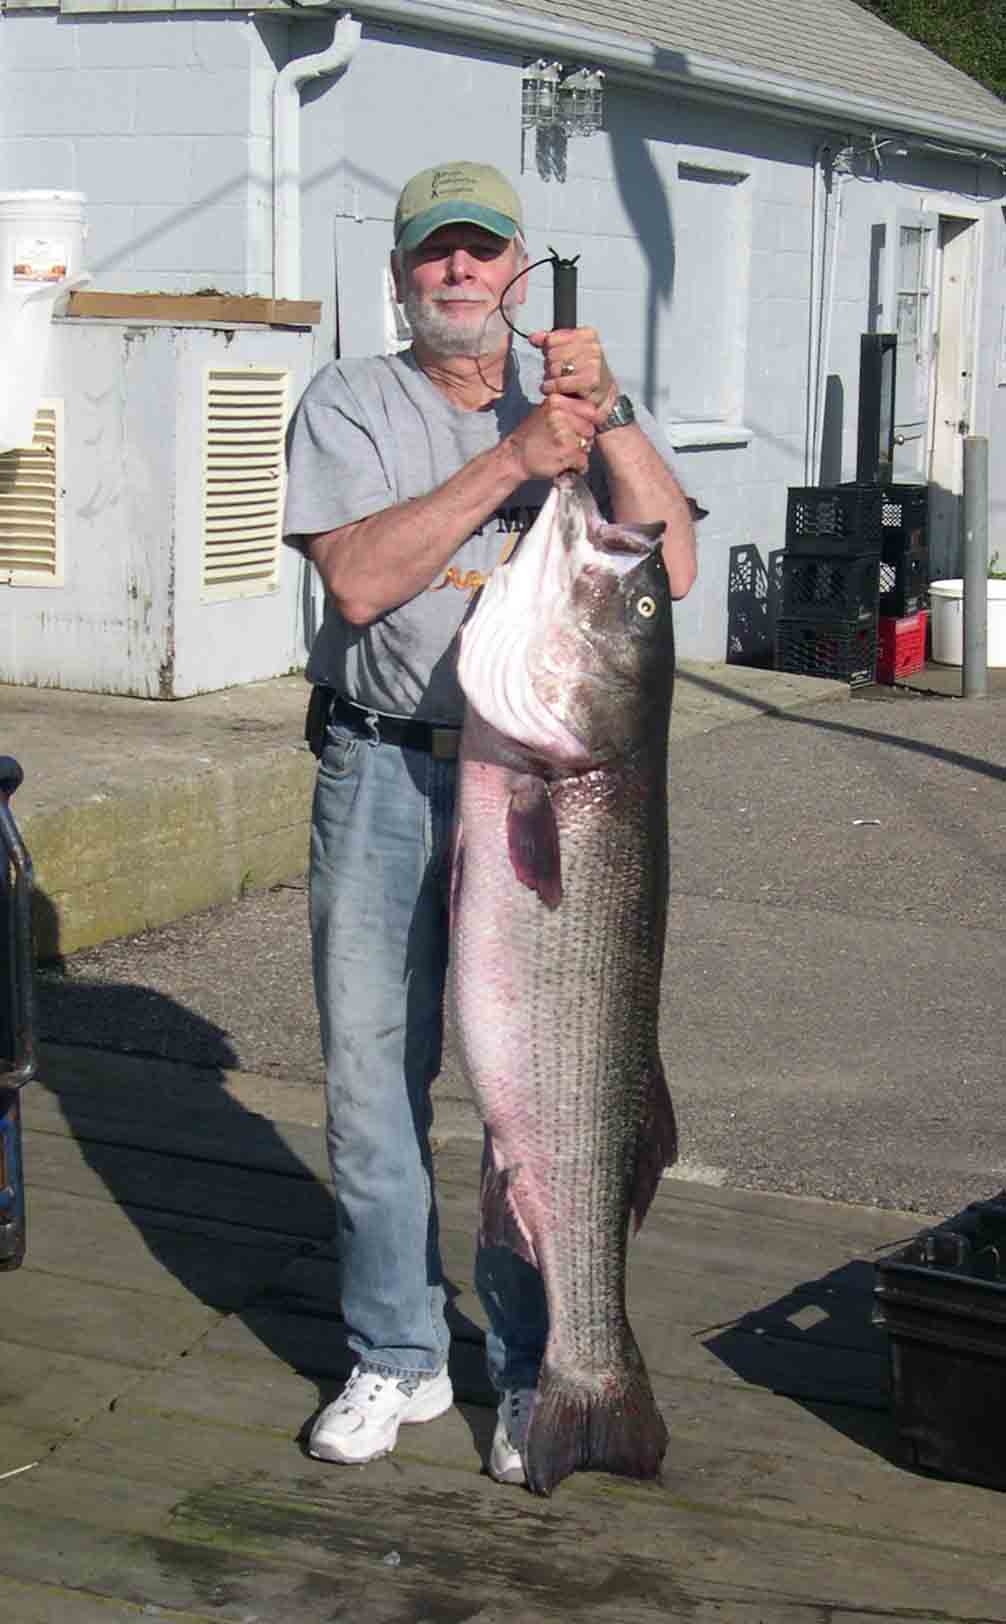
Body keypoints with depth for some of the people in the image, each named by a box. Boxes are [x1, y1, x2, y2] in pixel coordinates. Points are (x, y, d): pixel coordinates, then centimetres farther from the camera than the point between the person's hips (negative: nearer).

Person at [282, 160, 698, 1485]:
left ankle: (538, 1371, 17)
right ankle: (397, 1359, 22)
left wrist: (606, 421, -15)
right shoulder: (350, 403, 5)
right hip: (382, 776, 0)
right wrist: (509, 460, -17)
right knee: (373, 1074, 5)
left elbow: (671, 565, -5)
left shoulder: (581, 397, 9)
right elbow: (357, 578, -13)